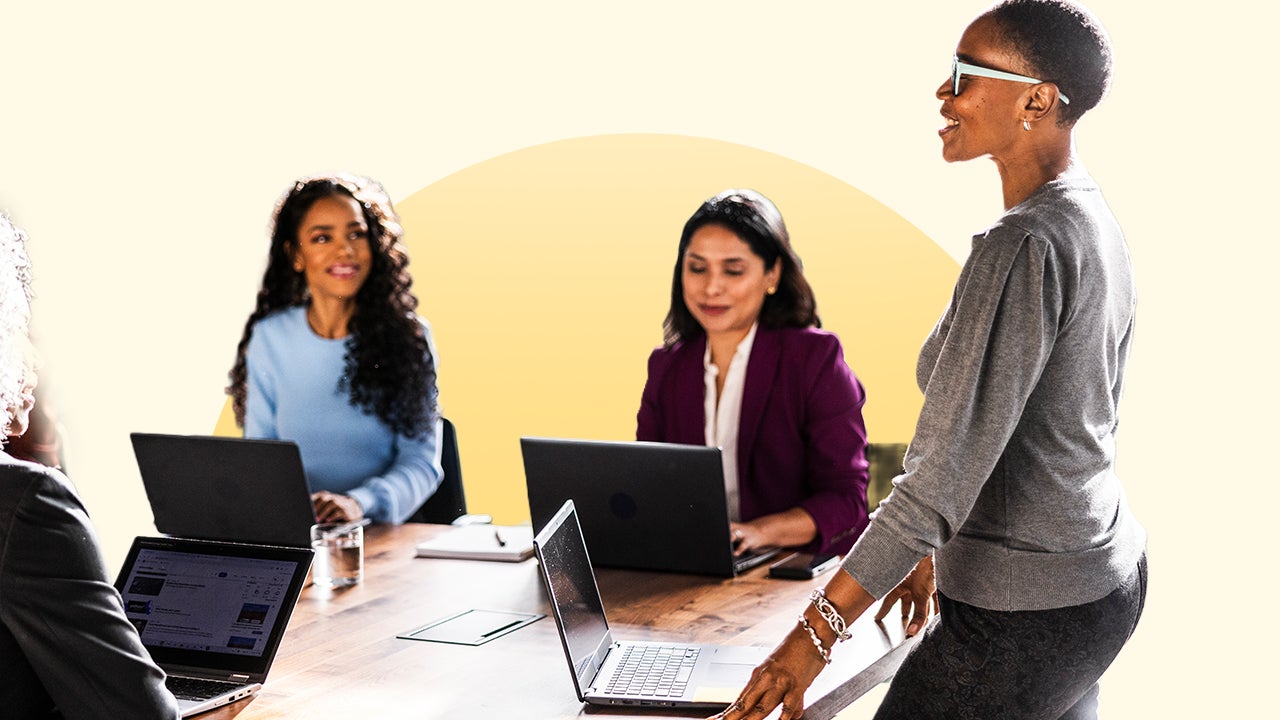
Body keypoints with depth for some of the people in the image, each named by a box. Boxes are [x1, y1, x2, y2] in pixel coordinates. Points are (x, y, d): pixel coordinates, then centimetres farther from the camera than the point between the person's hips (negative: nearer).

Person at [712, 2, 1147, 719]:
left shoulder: (1022, 246, -24)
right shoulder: (1099, 224, 7)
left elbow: (947, 465, -27)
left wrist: (817, 629, -25)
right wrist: (944, 549, 22)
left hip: (1025, 612, -10)